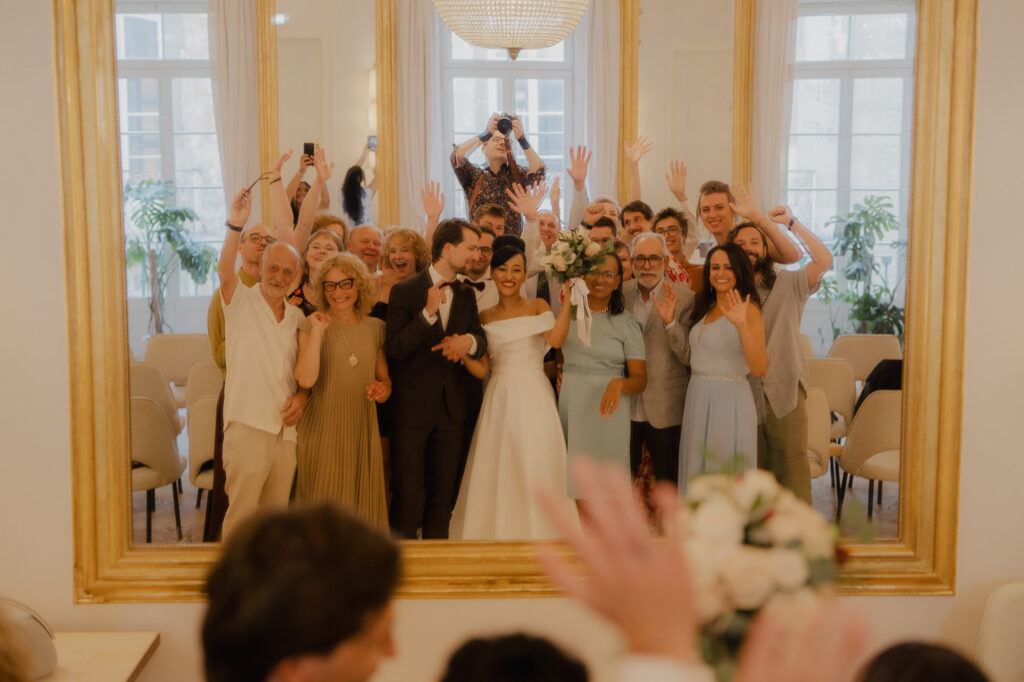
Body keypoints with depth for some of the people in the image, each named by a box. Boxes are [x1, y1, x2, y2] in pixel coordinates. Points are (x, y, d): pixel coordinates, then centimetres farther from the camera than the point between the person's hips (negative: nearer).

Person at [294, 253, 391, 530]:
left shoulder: (375, 328, 9)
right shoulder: (312, 325, -1)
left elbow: (384, 377, 19)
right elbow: (306, 379, -15)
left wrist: (383, 389, -3)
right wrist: (318, 331, -15)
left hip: (362, 429, 3)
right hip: (323, 428, -3)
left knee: (362, 505, 8)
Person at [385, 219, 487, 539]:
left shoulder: (466, 295, 10)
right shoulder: (405, 291, -7)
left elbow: (482, 342, 7)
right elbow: (395, 349, -14)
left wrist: (469, 341, -17)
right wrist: (428, 312, -24)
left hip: (450, 408, 5)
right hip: (412, 407, -5)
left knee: (443, 494, 11)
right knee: (406, 494, -1)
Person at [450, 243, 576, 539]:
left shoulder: (537, 306, 7)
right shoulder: (485, 317, 12)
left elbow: (556, 339, -14)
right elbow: (481, 369, 6)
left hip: (534, 402, -2)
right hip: (499, 401, 2)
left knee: (534, 475, -4)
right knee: (495, 476, 1)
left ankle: (534, 540, 7)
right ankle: (496, 538, 12)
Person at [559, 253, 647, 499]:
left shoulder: (627, 322, -2)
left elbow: (640, 379, -5)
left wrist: (619, 384, -25)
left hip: (607, 411, -2)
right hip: (569, 408, 3)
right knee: (569, 478, 5)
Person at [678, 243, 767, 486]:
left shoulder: (747, 308, -10)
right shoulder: (706, 308, 12)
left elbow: (759, 368, -19)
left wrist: (742, 324, -30)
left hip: (730, 401, -7)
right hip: (697, 398, 7)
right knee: (698, 472, 12)